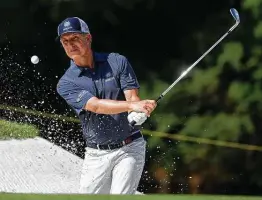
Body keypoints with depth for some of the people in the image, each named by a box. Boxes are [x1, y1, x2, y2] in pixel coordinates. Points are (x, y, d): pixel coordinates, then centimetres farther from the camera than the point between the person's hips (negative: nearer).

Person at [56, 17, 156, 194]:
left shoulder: (118, 62, -1)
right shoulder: (66, 84, -3)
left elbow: (133, 97, -8)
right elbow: (96, 105, -19)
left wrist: (137, 114, -34)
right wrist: (131, 105, -36)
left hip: (129, 148, -2)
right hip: (96, 154, 2)